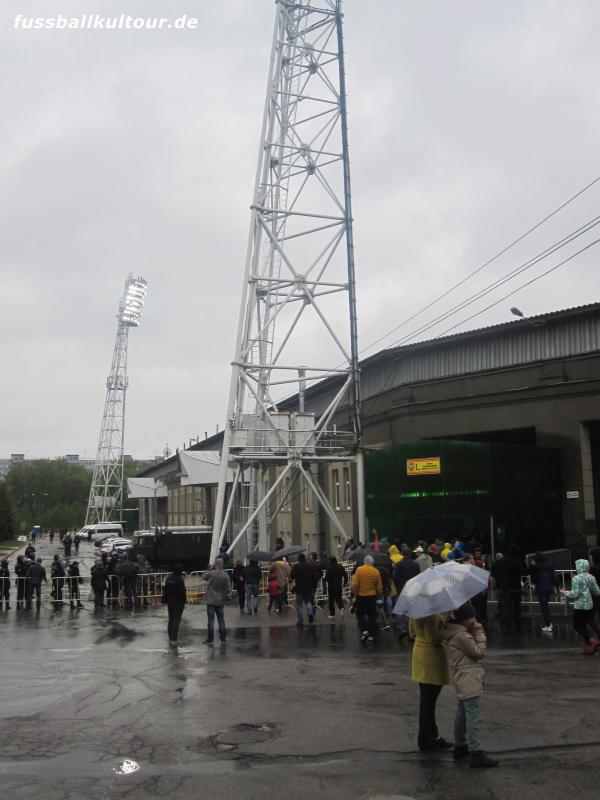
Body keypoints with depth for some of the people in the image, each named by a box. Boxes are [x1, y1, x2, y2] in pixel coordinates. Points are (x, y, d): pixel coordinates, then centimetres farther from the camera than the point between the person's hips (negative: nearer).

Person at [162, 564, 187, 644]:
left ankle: (170, 637, 21)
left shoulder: (168, 579, 4)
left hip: (170, 602, 7)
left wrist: (164, 601, 16)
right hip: (179, 602, -6)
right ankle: (173, 639, -2)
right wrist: (184, 600, -4)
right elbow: (183, 591, -17)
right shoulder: (180, 579, -18)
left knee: (170, 620, 15)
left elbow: (165, 590, 9)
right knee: (176, 620, -1)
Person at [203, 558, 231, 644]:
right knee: (221, 619, 11)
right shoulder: (225, 576, -5)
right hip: (220, 601, 3)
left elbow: (205, 577, 9)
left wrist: (209, 570, 18)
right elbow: (228, 588, -3)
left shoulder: (211, 573, -13)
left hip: (211, 600, -3)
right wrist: (228, 597, 8)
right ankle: (223, 638, 14)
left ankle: (210, 639, 3)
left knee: (211, 619, 1)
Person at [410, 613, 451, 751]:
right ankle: (425, 740, 11)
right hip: (432, 655, -9)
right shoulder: (431, 614, -25)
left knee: (426, 699, 17)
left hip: (419, 653, 9)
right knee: (429, 700, 2)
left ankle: (431, 735, 29)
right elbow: (433, 638, -25)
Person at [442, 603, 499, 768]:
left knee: (462, 714, 20)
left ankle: (460, 747, 31)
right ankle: (476, 754, -8)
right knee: (473, 716, -9)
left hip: (462, 681, 11)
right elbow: (479, 652, -15)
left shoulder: (457, 632, 10)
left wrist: (476, 631, 4)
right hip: (468, 681, -11)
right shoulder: (461, 636, -21)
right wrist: (479, 632, -10)